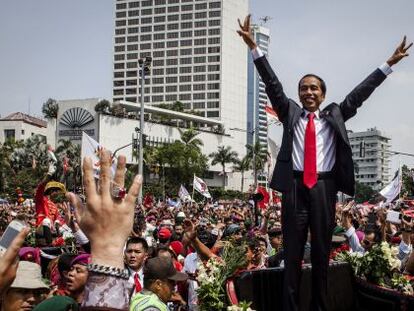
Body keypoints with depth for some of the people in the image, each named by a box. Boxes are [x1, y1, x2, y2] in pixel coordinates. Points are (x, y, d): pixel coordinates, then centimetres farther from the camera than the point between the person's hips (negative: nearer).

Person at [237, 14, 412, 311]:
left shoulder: (334, 115, 13)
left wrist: (389, 64, 6)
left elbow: (359, 93, 10)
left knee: (322, 251, 7)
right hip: (295, 185, -1)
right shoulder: (290, 112, 11)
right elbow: (273, 85, 4)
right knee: (292, 251, 2)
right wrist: (254, 47, -5)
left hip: (324, 187, 1)